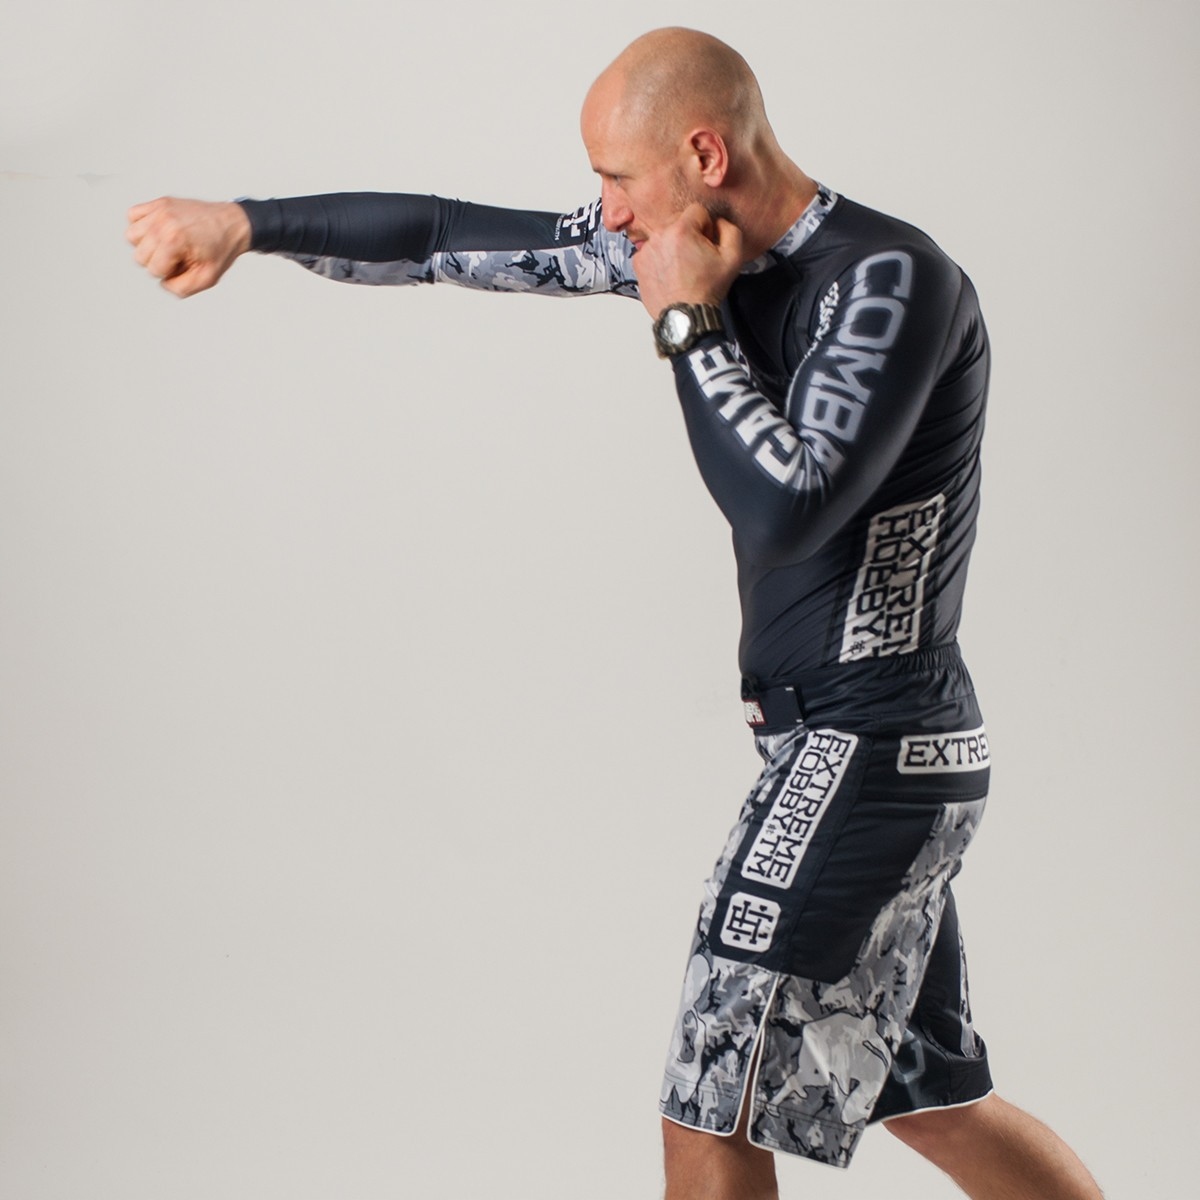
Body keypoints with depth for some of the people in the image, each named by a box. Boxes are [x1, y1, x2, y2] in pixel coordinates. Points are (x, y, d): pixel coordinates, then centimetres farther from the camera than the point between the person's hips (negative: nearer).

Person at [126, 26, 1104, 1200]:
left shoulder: (892, 282, -18)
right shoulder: (712, 248, 6)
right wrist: (246, 222, 10)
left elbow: (786, 511, -29)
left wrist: (688, 321, -18)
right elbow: (461, 240, 10)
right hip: (839, 747, 9)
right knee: (929, 1100, 19)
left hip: (865, 752, -9)